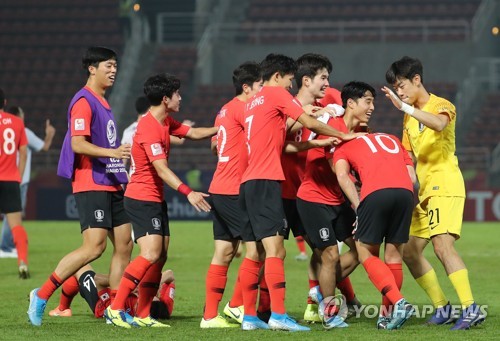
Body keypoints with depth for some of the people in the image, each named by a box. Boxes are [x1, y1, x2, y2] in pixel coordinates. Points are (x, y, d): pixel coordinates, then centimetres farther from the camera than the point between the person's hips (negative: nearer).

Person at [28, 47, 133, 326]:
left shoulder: (103, 103, 18)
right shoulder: (84, 101, -11)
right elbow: (77, 144, -21)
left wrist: (120, 176, 26)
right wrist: (111, 152, -32)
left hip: (110, 185, 10)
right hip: (91, 185, -10)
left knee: (124, 244, 5)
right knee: (95, 246, -17)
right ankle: (42, 295, -10)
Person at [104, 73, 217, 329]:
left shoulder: (165, 122, 10)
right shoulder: (149, 128, -21)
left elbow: (192, 133, 25)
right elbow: (162, 169, -28)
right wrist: (188, 192, -36)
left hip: (155, 200, 10)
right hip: (142, 199, -10)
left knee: (160, 256, 6)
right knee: (151, 253, -21)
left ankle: (143, 315, 8)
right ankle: (115, 309, -18)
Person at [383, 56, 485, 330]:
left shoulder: (441, 106, -7)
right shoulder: (409, 117, 18)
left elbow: (439, 123, -32)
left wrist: (404, 107, -37)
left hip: (445, 186, -9)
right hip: (424, 191, 9)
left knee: (442, 245, -23)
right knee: (410, 251, 6)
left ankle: (470, 308, -27)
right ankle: (442, 307, 13)